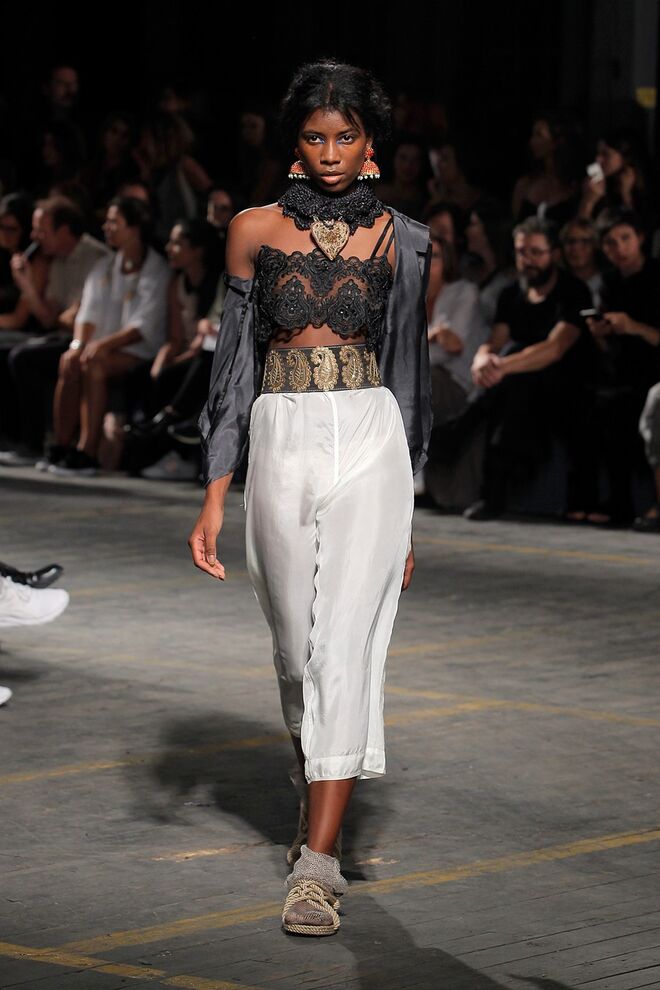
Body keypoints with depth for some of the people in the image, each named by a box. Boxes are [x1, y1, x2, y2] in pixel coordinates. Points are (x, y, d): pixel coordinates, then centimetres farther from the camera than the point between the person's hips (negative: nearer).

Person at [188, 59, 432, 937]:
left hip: (370, 444, -2)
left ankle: (318, 866, -16)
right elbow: (235, 362, 8)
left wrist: (408, 510, 13)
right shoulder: (256, 231, 6)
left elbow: (410, 371, 11)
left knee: (345, 644, -13)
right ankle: (320, 807, 36)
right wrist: (215, 498, 2)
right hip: (281, 444, 2)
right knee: (298, 648, 11)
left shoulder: (401, 240, 5)